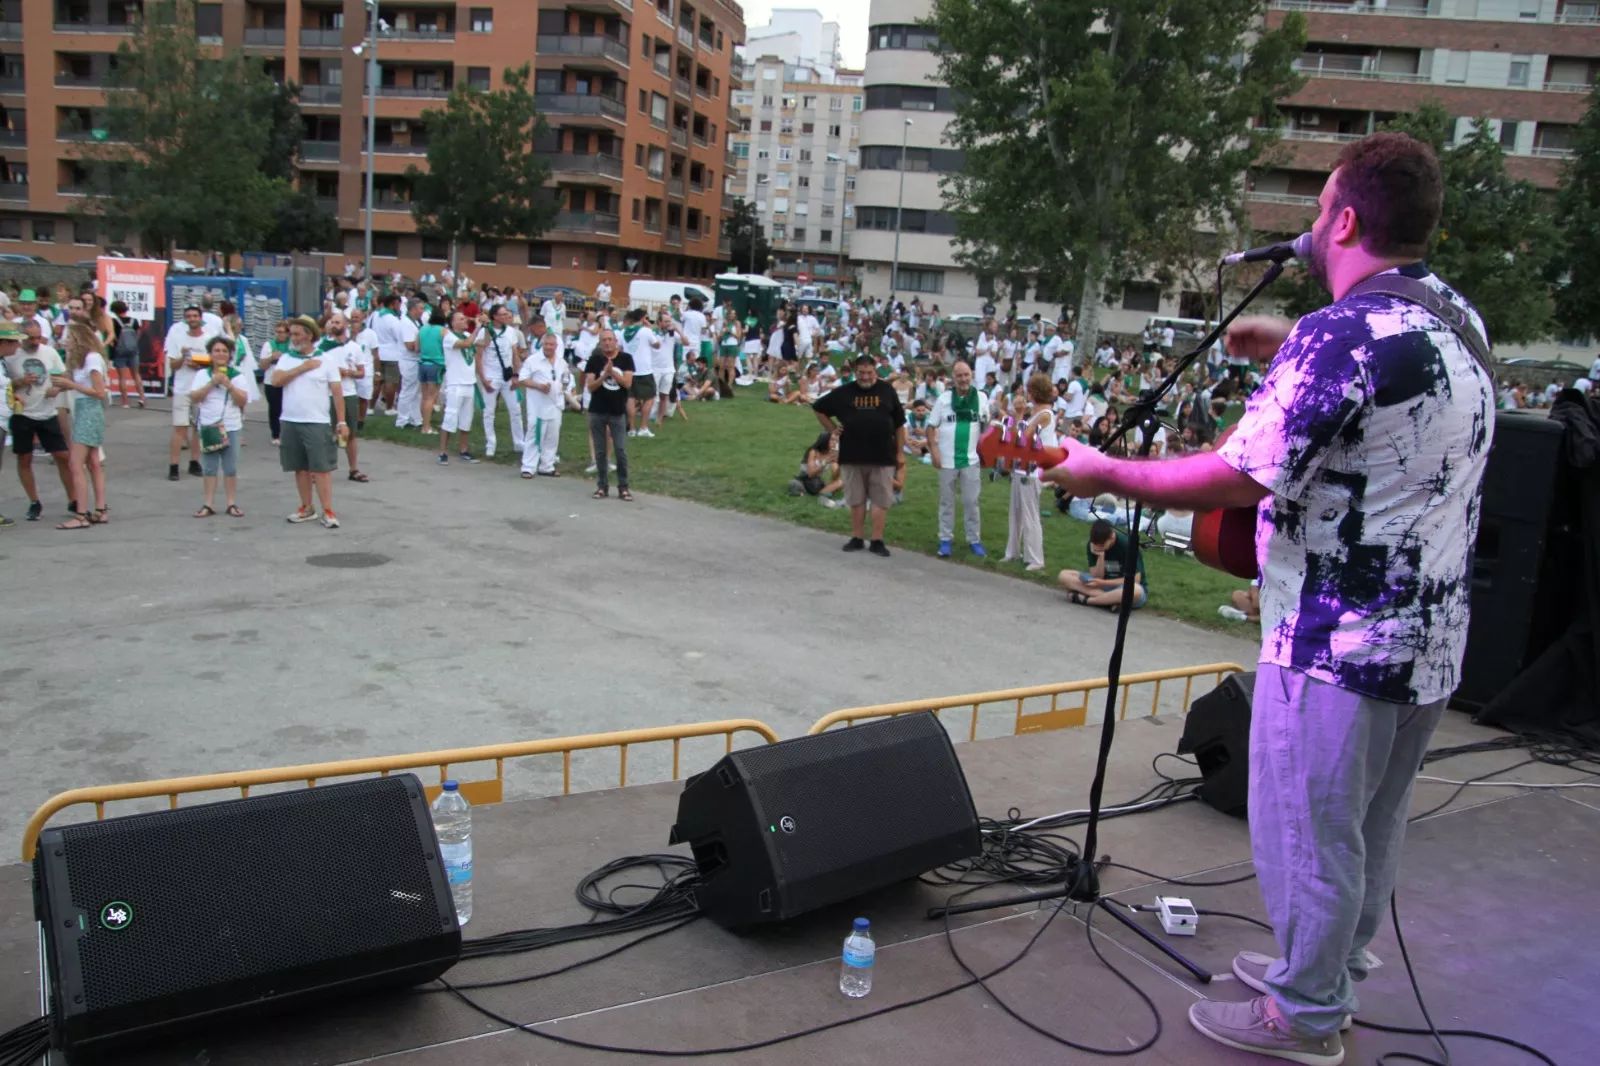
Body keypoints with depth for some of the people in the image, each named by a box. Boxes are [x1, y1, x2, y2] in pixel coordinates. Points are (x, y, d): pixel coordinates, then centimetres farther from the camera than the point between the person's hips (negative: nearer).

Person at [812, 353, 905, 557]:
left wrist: (900, 453, 4)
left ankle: (877, 541, 7)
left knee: (881, 500, 1)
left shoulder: (887, 391, 2)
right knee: (856, 500, 9)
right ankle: (857, 538, 19)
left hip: (883, 456, -1)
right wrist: (833, 429, 4)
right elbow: (819, 408, 14)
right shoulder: (844, 392, 2)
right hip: (852, 456, 1)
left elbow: (899, 424, 6)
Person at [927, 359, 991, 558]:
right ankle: (945, 539, 16)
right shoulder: (944, 398, -4)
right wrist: (934, 450, -11)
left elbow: (986, 425, 12)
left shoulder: (981, 398, 0)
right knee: (947, 501, 9)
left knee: (971, 501, 6)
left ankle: (974, 540, 16)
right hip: (947, 460, -1)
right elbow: (931, 427, -1)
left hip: (970, 459, 1)